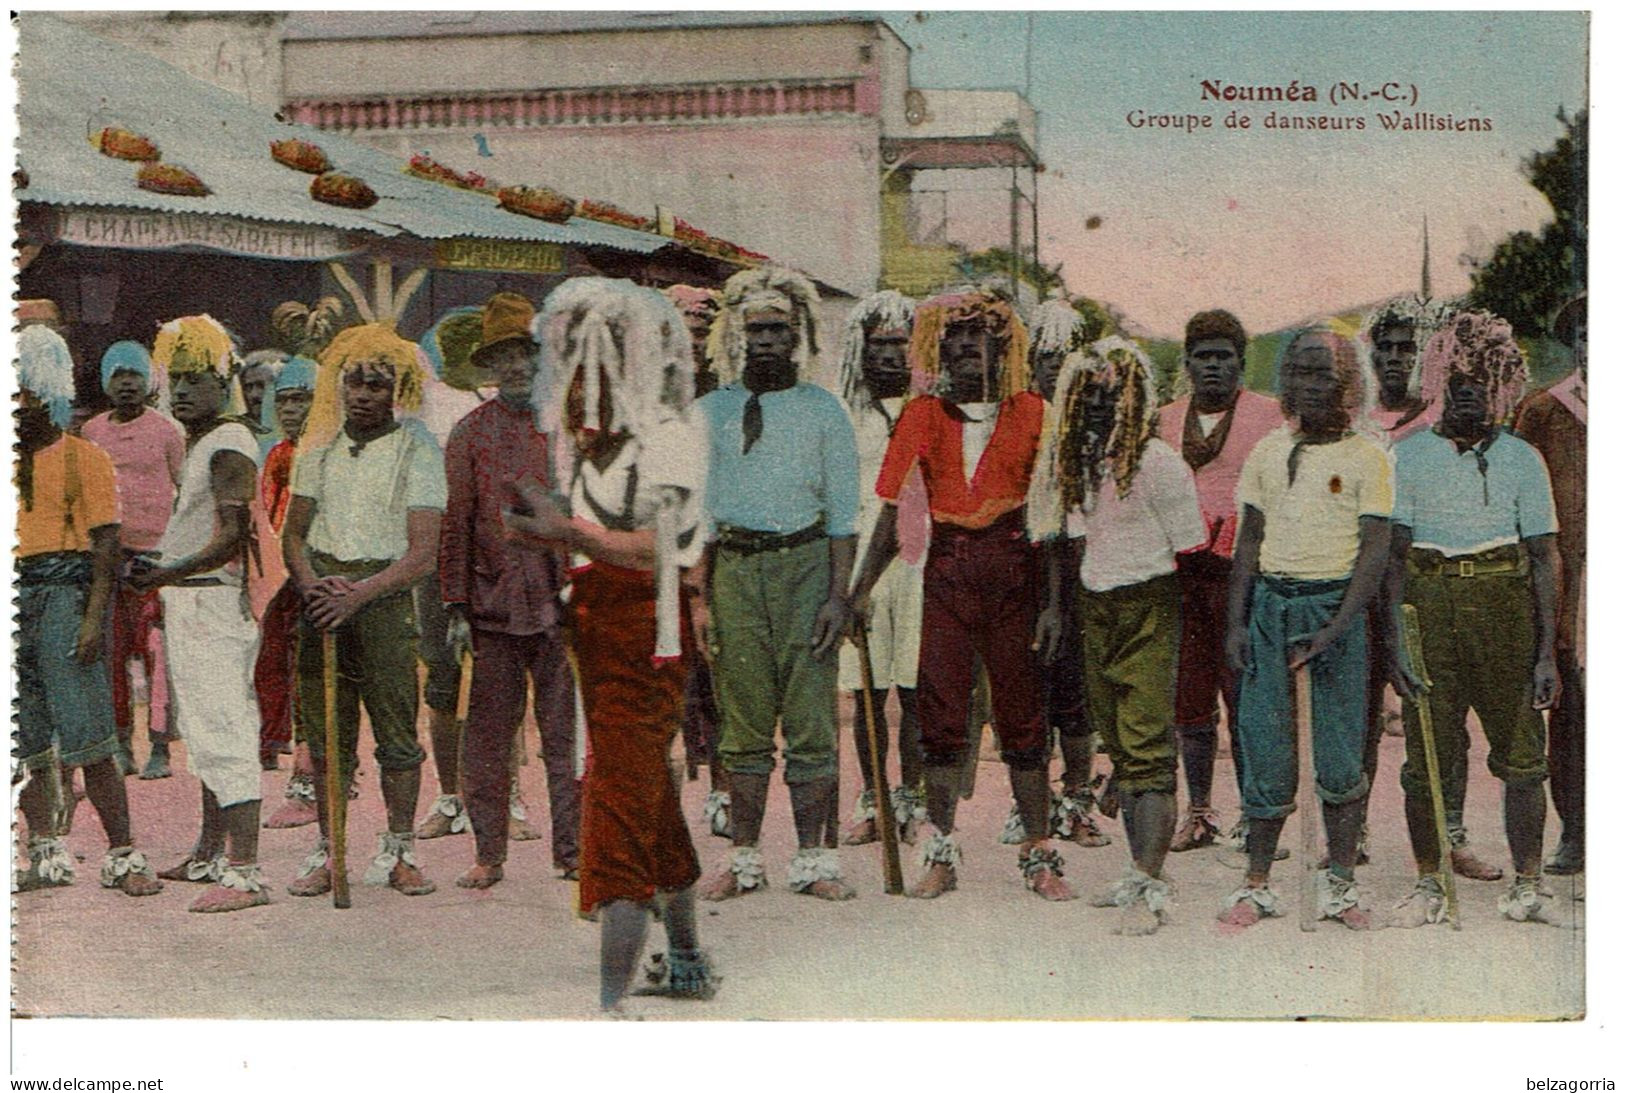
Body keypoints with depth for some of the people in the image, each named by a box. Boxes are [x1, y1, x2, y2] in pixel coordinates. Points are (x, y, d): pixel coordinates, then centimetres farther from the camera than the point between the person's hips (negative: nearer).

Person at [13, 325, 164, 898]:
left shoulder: (83, 457, 0)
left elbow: (106, 540, -5)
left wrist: (94, 617, -14)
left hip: (64, 589, -6)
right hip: (13, 594, 6)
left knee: (88, 737, -9)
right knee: (25, 741, 7)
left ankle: (123, 856, -5)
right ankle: (47, 853, 17)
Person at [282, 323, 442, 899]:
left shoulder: (417, 451, -1)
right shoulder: (320, 447, 12)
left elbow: (422, 554, -8)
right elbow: (293, 533, 13)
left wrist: (359, 593, -19)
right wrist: (310, 583, -7)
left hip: (384, 597, -3)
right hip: (321, 600, 3)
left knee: (396, 731, -2)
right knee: (326, 732, 6)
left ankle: (398, 851, 11)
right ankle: (327, 851, 15)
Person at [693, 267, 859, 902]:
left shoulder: (823, 411, 6)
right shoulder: (709, 413, 11)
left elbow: (843, 512, 3)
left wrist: (838, 595, -6)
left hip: (805, 563, -1)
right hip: (731, 566, 2)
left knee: (810, 720, -2)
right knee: (744, 723, 5)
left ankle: (811, 861, 5)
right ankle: (744, 859, 11)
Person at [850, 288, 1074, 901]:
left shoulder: (1031, 413, 1)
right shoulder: (924, 416, 4)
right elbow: (895, 511, 5)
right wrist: (860, 590, -1)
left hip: (1014, 567, -1)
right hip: (947, 569, 1)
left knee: (1022, 712, 2)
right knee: (941, 712, 1)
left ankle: (1039, 855, 12)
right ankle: (941, 854, 12)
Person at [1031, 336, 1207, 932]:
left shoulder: (1156, 463, -11)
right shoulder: (1076, 457, 10)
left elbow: (1192, 551, -9)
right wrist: (1056, 605, 16)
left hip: (1149, 611, -7)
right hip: (1095, 613, 7)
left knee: (1148, 754, -11)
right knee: (1122, 750, 12)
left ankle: (1150, 889, -12)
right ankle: (1141, 874, 20)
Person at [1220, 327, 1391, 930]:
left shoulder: (1366, 457, 0)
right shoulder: (1268, 452, 11)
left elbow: (1374, 551, -5)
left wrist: (1336, 628, -14)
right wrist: (1236, 622, 4)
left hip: (1336, 603, -3)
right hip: (1270, 603, 3)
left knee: (1341, 754, -2)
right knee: (1265, 748, 1)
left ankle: (1338, 882, 9)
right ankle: (1256, 884, 9)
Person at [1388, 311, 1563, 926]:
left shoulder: (1521, 459, 6)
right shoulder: (1411, 454, 7)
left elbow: (1544, 558, 4)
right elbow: (1396, 552, 6)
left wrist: (1547, 652, -2)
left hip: (1502, 600, 0)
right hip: (1429, 602, 0)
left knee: (1520, 751, 0)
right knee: (1427, 750, 1)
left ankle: (1526, 886, 10)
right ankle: (1427, 887, 10)